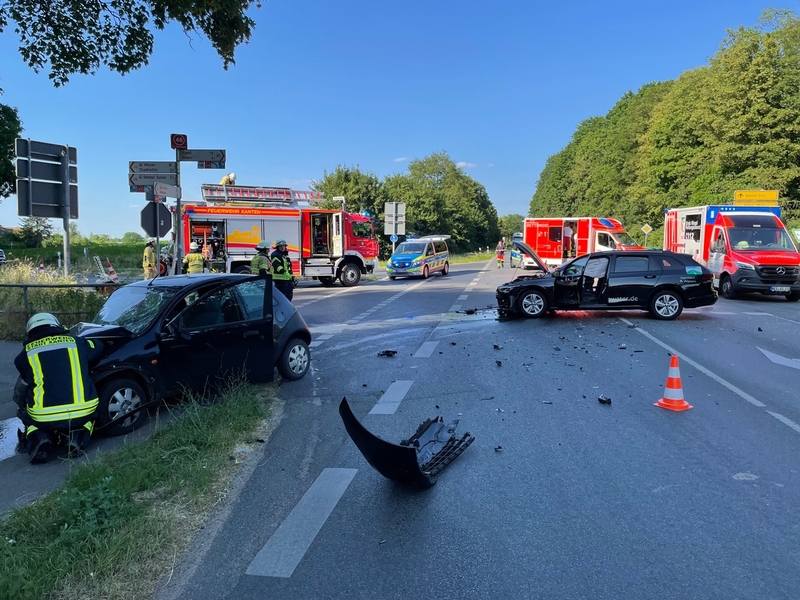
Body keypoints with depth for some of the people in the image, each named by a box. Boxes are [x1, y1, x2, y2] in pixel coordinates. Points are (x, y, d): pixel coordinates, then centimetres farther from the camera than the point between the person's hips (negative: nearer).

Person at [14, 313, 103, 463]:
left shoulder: (26, 354, 10)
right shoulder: (76, 342, 12)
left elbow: (27, 379, 25)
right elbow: (98, 346, 30)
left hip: (43, 418, -1)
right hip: (82, 413, 1)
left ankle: (38, 437, 4)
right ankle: (78, 437, 5)